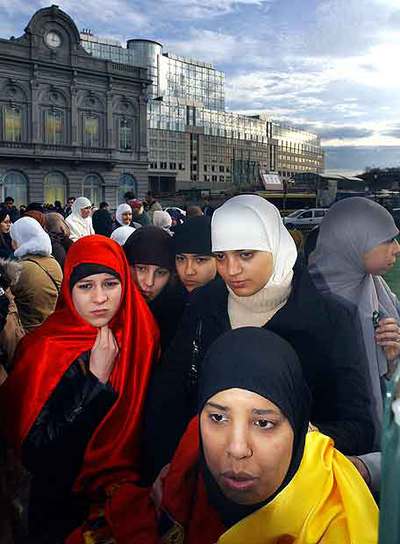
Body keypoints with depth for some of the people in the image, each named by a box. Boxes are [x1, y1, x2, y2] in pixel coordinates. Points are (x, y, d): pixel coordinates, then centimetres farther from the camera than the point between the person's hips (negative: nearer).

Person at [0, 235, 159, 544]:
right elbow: (36, 456, -18)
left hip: (133, 500, 1)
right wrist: (96, 380, -22)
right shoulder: (44, 349, -13)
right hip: (69, 504, 0)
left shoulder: (139, 335, -4)